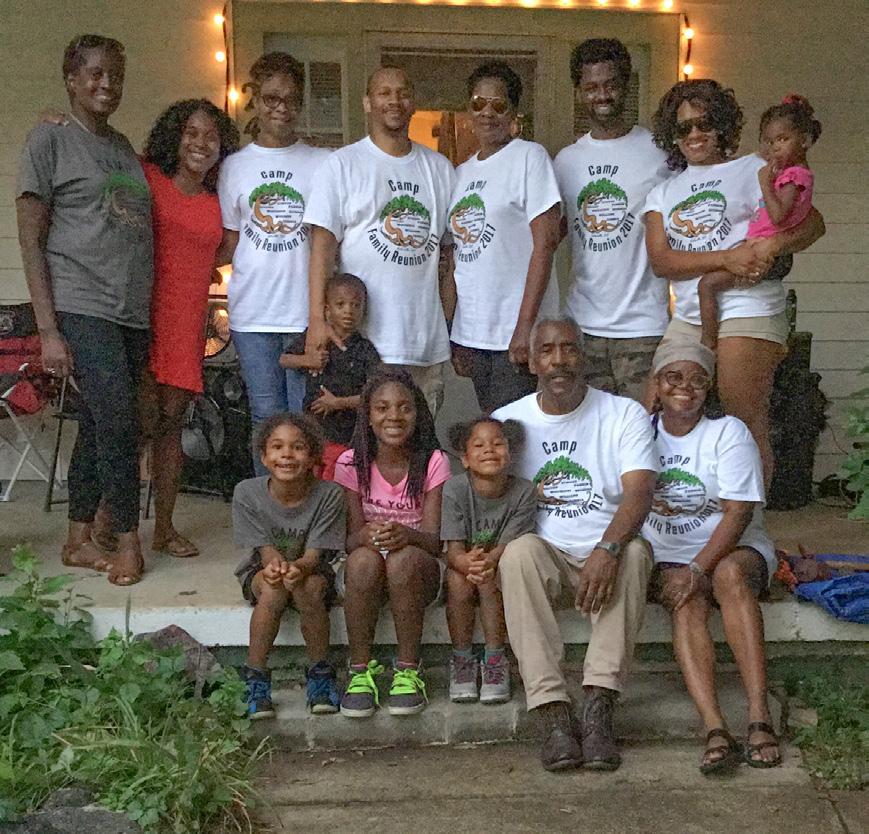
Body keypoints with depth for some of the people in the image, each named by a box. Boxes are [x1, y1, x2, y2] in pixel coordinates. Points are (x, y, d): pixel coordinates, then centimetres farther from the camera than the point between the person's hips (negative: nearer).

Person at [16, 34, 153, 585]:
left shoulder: (126, 149, 18)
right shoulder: (50, 140, 0)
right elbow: (31, 240, -4)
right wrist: (48, 330, -11)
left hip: (133, 314, 6)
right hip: (82, 309, -6)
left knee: (99, 426, 9)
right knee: (118, 422, -12)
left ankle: (79, 540, 19)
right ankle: (129, 541, 3)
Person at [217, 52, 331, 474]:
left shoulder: (322, 163, 6)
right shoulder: (234, 167, 11)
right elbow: (227, 246, 12)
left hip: (307, 310, -1)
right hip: (253, 313, 1)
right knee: (267, 419, 6)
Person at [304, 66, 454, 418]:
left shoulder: (439, 168, 14)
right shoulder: (343, 164, 2)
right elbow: (323, 245, -5)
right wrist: (317, 319, -15)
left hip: (428, 340, 4)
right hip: (362, 338, -4)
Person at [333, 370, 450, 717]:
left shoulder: (433, 462, -6)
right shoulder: (351, 464, -4)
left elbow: (435, 540, -13)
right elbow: (350, 538, -8)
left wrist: (406, 535, -36)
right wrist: (366, 534, -33)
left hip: (419, 567, -1)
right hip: (365, 572, 1)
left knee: (403, 558, -35)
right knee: (363, 559, -34)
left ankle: (408, 671, -22)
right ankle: (360, 672, -22)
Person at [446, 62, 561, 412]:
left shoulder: (529, 157, -4)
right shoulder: (461, 173, 15)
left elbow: (546, 242, -12)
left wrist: (525, 325, -19)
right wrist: (454, 337, 13)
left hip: (516, 331, -6)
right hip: (470, 333, 6)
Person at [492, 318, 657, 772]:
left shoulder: (624, 415, 1)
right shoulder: (508, 420, 7)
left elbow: (639, 491, -14)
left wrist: (607, 548, -34)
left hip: (607, 553, 0)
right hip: (545, 556, 1)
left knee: (634, 552, -33)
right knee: (520, 552, -32)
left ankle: (598, 709, -35)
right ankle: (553, 715, -36)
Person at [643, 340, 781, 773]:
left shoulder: (729, 432, -1)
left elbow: (739, 513, -10)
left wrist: (700, 568, -23)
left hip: (734, 548, -1)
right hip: (667, 557, 1)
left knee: (729, 575, -36)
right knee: (686, 602, -31)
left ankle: (759, 717, -40)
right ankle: (715, 731, -44)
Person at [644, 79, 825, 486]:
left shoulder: (752, 169, 9)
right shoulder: (663, 193, 18)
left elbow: (812, 223, 2)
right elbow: (660, 261, 2)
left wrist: (770, 246, -19)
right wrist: (727, 258, -13)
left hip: (747, 312, -4)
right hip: (686, 318, 5)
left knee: (748, 426, -8)